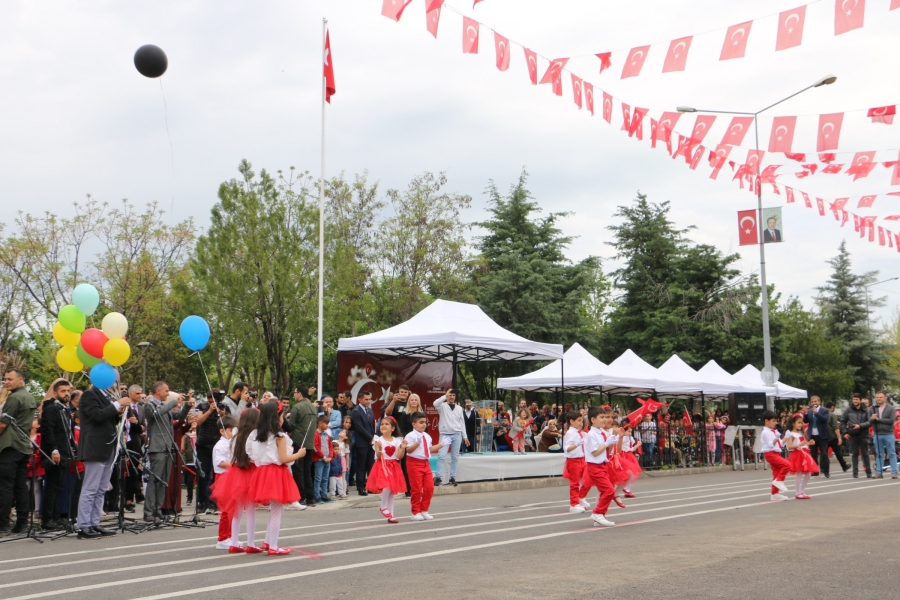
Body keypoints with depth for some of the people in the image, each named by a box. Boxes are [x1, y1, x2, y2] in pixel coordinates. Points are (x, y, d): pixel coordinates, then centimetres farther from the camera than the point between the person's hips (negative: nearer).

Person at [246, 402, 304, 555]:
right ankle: (273, 547, 5)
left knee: (273, 510, 21)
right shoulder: (279, 436, -13)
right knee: (276, 512, 1)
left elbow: (253, 456, 4)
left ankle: (268, 542, 24)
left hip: (262, 472, 7)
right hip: (277, 474, -7)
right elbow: (283, 459, -17)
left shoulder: (257, 435, 6)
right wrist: (299, 454, -3)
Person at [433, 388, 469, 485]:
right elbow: (435, 403, -23)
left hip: (457, 435, 3)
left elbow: (462, 423, 13)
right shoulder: (442, 406, 1)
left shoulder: (459, 408, 12)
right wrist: (445, 396, -18)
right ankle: (438, 477, -11)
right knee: (442, 456, -11)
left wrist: (465, 436, 9)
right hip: (445, 434, -3)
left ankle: (453, 477, 10)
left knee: (455, 457, 5)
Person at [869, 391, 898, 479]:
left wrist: (878, 419, -12)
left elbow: (891, 420, -13)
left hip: (888, 434, -3)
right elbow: (869, 421, 4)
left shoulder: (890, 408, -2)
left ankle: (894, 472, 4)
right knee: (879, 454, 7)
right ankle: (879, 472, 10)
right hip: (877, 434, 3)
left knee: (892, 454, 1)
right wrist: (872, 419, -19)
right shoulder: (873, 409, 7)